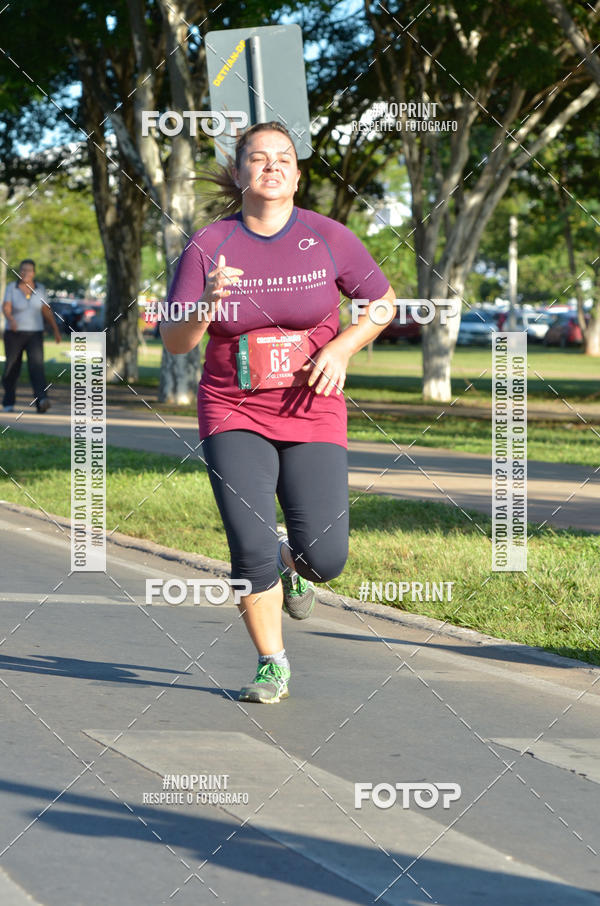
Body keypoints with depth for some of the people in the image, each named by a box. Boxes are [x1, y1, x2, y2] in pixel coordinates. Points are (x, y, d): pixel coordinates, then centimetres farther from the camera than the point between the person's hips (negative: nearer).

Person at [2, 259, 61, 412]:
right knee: (12, 369, 8)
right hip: (14, 335, 0)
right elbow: (6, 308, -18)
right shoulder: (12, 287, -6)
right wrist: (11, 319, -38)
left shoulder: (39, 289, 1)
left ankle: (41, 401, -31)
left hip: (34, 335, 1)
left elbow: (47, 311, 10)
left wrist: (56, 330, 8)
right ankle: (8, 403, 28)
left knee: (36, 366, -18)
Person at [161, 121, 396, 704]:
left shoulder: (328, 238, -2)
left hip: (313, 415, 1)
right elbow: (174, 341, -4)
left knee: (325, 558, -7)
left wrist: (342, 349, -7)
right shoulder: (208, 247, -4)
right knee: (252, 552, -12)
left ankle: (294, 564, 32)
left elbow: (383, 301, 10)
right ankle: (272, 665, 11)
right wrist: (207, 303, -25)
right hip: (233, 415, -1)